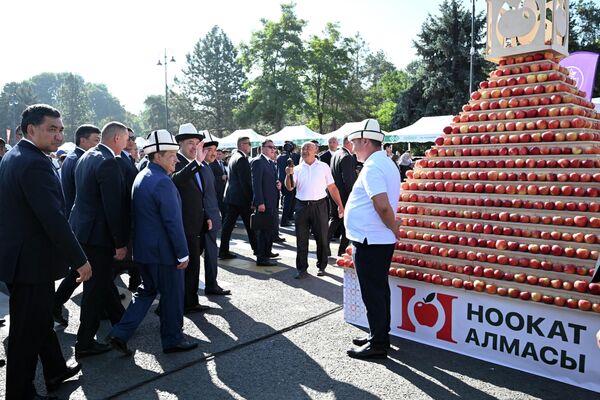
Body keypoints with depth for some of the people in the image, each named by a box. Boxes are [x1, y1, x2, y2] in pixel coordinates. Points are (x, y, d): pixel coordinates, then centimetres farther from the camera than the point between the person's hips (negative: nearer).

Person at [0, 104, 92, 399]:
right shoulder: (35, 163, -22)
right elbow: (54, 218, -26)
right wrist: (79, 260, -20)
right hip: (32, 261, -11)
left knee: (40, 320, 23)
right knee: (28, 331, 4)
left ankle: (55, 372, 40)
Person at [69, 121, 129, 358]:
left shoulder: (87, 157, 10)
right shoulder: (108, 162, -20)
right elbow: (113, 207, -22)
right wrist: (121, 242, -16)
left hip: (82, 228, 10)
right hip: (98, 233, -10)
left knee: (103, 279, 21)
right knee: (96, 287, 2)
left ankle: (120, 322, 38)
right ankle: (85, 343, 13)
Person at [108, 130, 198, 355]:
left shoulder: (141, 177, 10)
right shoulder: (162, 182, -20)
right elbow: (173, 221, -22)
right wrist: (183, 253, -15)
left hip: (143, 248, 9)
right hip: (164, 251, -9)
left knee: (147, 290, 20)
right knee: (172, 294, 7)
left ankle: (120, 334, 16)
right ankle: (172, 340, 21)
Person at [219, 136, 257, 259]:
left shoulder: (234, 156, 14)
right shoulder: (242, 159, -16)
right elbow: (245, 181, -19)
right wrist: (251, 199, -16)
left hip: (231, 196, 9)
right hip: (241, 198, -9)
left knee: (228, 224, 8)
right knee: (250, 224, 4)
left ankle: (223, 251, 11)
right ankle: (256, 248, 16)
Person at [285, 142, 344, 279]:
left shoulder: (324, 167, 7)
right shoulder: (297, 169, 10)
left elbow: (332, 187, 6)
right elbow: (290, 188, -1)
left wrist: (340, 205, 0)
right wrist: (288, 175, -19)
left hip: (319, 205, -1)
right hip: (302, 206, 1)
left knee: (322, 238, 4)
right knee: (301, 239, 4)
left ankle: (321, 266, 20)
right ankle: (302, 268, 13)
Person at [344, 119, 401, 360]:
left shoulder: (372, 167, -17)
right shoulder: (386, 163, 15)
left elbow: (383, 206, -26)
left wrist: (394, 230, -12)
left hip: (369, 241, -10)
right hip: (380, 240, 10)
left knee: (373, 293, 0)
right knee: (379, 290, 17)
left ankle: (377, 344, 11)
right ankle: (379, 336, 30)